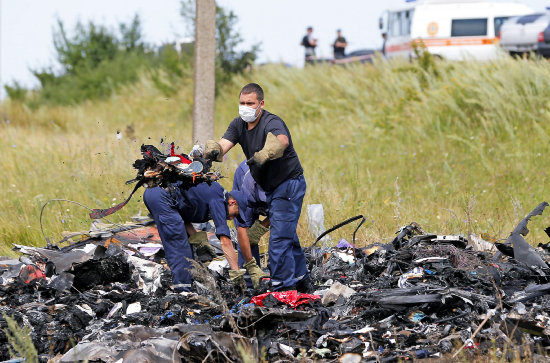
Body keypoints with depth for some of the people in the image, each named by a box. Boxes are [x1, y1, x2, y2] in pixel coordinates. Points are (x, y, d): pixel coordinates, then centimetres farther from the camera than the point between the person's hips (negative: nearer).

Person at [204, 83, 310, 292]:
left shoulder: (272, 123, -24)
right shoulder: (239, 124, 0)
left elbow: (281, 141, -47)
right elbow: (224, 143, -16)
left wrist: (264, 155, -66)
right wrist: (214, 150, -41)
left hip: (289, 184, -9)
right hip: (270, 187, 9)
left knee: (279, 237, -15)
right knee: (287, 235, 20)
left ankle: (283, 287, -12)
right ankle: (301, 280, 34)